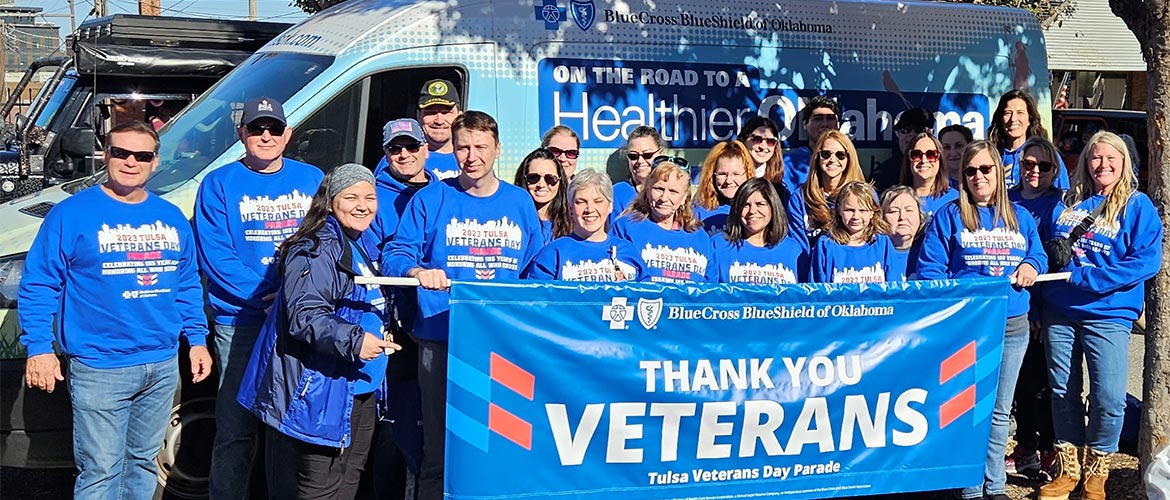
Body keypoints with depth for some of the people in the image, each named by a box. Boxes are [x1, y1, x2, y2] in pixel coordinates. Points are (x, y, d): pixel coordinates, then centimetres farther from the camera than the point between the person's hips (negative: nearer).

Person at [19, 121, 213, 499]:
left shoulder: (172, 218, 9)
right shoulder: (72, 214, -6)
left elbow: (188, 285, 17)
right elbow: (38, 286, -6)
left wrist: (197, 339, 11)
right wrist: (38, 348, -13)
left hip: (163, 366, 5)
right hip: (100, 370, -5)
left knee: (143, 462, 17)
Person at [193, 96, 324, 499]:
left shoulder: (312, 179, 11)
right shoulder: (219, 184, 3)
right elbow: (215, 255, -6)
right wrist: (266, 296, -16)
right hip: (240, 322, -3)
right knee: (236, 428, -1)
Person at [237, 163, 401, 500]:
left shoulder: (363, 247, 16)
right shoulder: (316, 250, -15)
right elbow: (304, 315, -26)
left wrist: (381, 336, 23)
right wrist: (353, 340, -35)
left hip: (361, 391, 10)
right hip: (322, 393, -10)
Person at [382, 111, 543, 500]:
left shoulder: (520, 202, 12)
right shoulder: (431, 199, 4)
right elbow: (395, 255, -1)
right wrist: (418, 271, -22)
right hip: (442, 342, -2)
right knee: (439, 449, 1)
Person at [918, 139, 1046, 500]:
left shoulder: (1020, 217, 13)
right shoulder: (948, 216, 0)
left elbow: (1039, 256, 18)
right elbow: (929, 270, -5)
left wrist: (1031, 265, -5)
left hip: (1013, 324, 4)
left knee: (1000, 410, 11)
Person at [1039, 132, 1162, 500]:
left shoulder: (1138, 206, -1)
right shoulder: (1068, 203, 12)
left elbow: (1145, 262, -11)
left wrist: (1083, 277, -16)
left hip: (1107, 314, -4)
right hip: (1060, 312, 4)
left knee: (1109, 399, -7)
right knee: (1063, 393, 8)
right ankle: (1068, 469, 21)